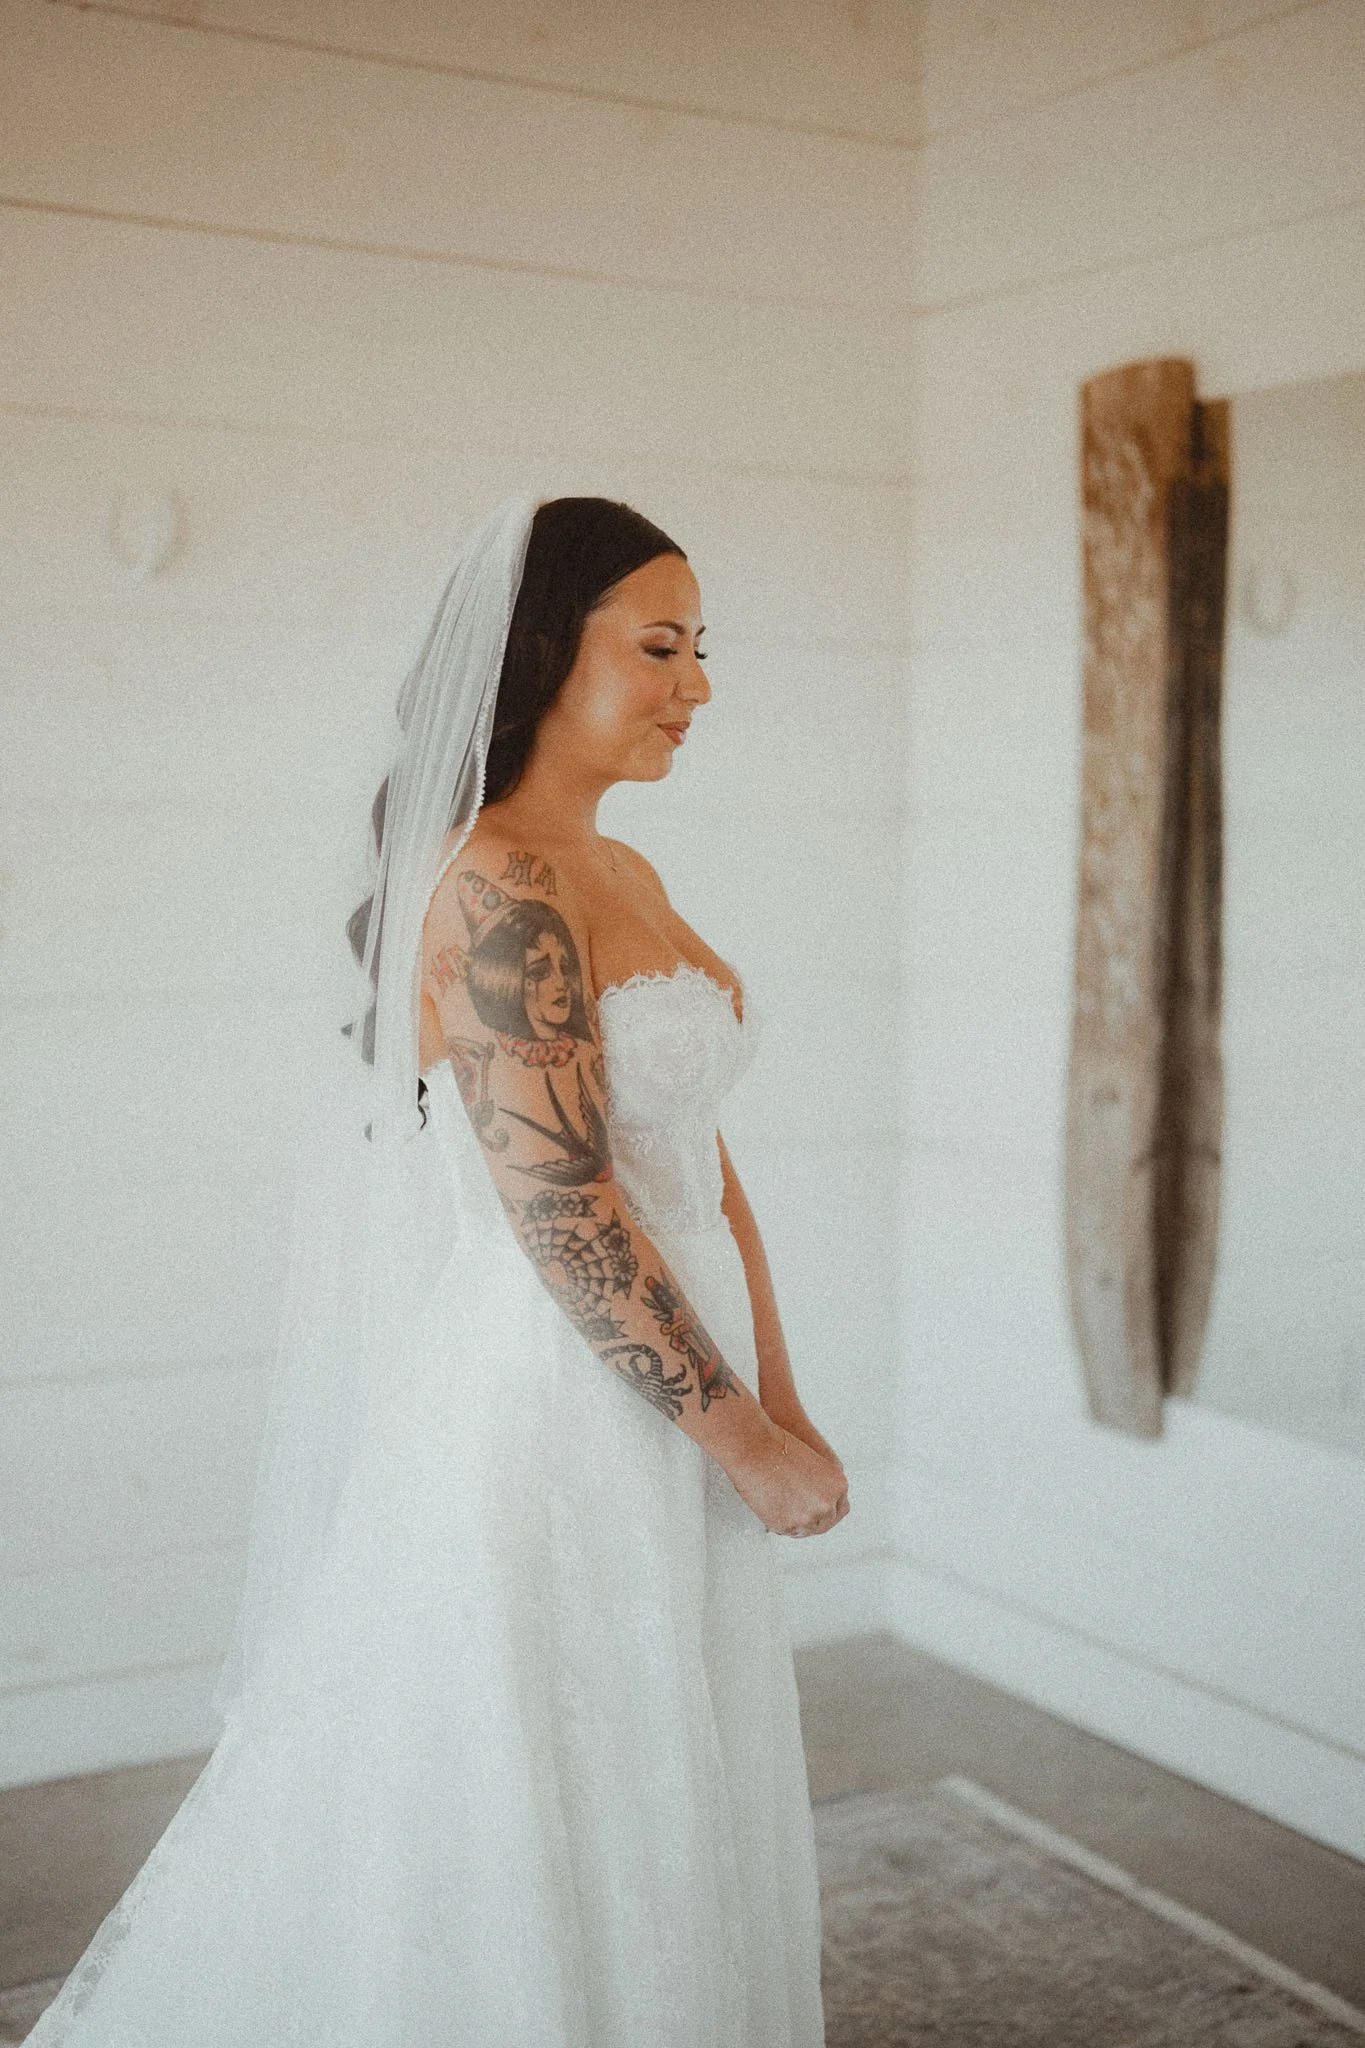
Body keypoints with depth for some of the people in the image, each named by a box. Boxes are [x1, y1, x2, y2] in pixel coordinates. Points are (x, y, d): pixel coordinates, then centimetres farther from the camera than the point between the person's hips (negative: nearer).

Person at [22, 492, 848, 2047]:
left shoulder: (627, 880, 10)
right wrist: (743, 1439, -15)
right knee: (518, 1854, 7)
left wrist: (778, 1402, 6)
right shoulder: (499, 889, -18)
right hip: (545, 1409, -9)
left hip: (662, 1408, 9)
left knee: (653, 1839, 21)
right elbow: (561, 1212, -23)